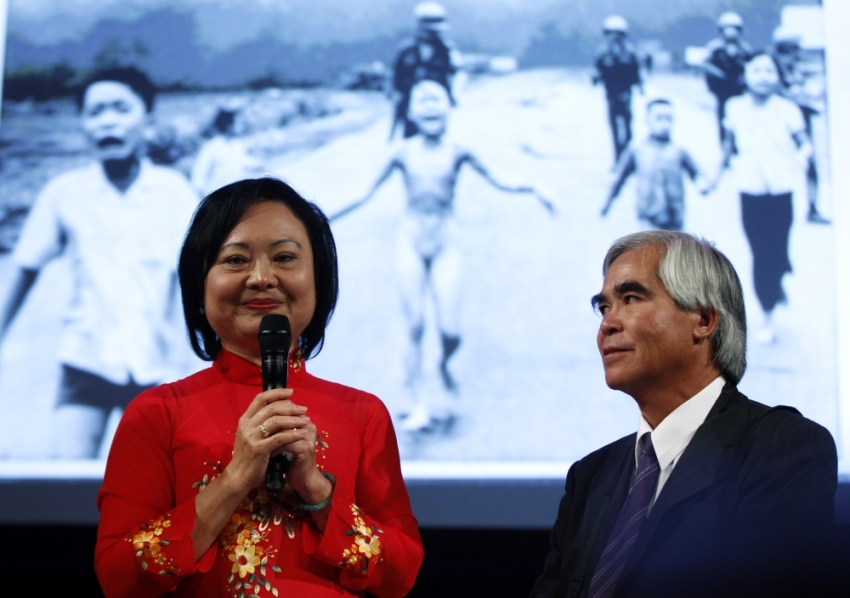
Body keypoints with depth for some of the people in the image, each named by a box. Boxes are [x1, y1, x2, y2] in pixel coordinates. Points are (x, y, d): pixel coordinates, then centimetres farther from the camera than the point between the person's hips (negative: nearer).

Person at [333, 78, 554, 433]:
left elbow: (497, 184, 3)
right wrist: (326, 219, 2)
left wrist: (529, 191, -12)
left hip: (445, 243, 0)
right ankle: (419, 405, 3)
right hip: (411, 242, 0)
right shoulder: (404, 152, -2)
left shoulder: (456, 152, -2)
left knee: (450, 331, -6)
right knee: (415, 327, -4)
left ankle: (444, 365, 28)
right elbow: (367, 196, 4)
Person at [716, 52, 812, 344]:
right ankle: (768, 319, 18)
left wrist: (803, 156, -26)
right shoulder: (735, 108, -2)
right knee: (761, 254, 3)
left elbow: (805, 143, -7)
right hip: (751, 192, 1)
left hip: (781, 191, -1)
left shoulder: (787, 109, -9)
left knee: (775, 252, 1)